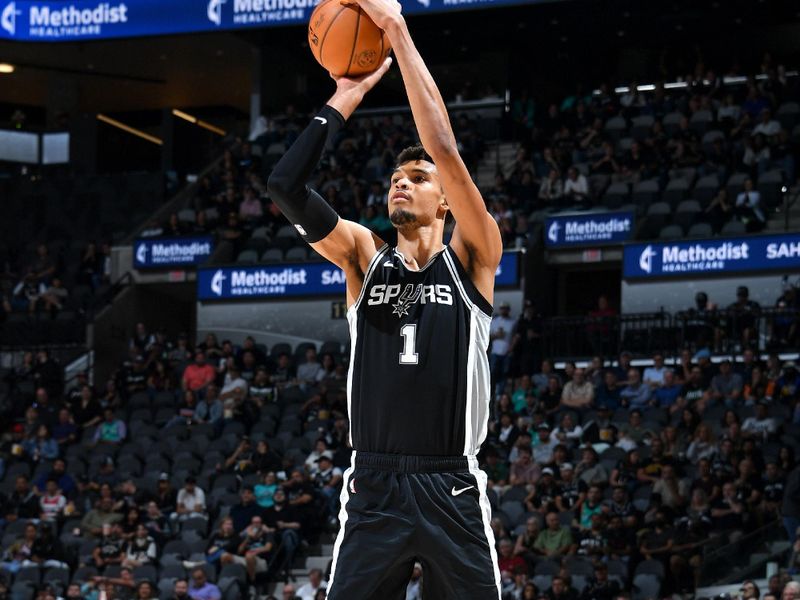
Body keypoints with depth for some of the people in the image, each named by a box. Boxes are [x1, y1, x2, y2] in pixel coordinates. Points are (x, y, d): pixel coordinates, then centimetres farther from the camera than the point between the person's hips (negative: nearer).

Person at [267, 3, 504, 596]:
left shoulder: (472, 258, 4)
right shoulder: (364, 255, 12)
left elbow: (445, 149, -7)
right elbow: (286, 185, 0)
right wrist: (344, 101, 4)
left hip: (452, 492, -2)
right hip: (373, 487, 2)